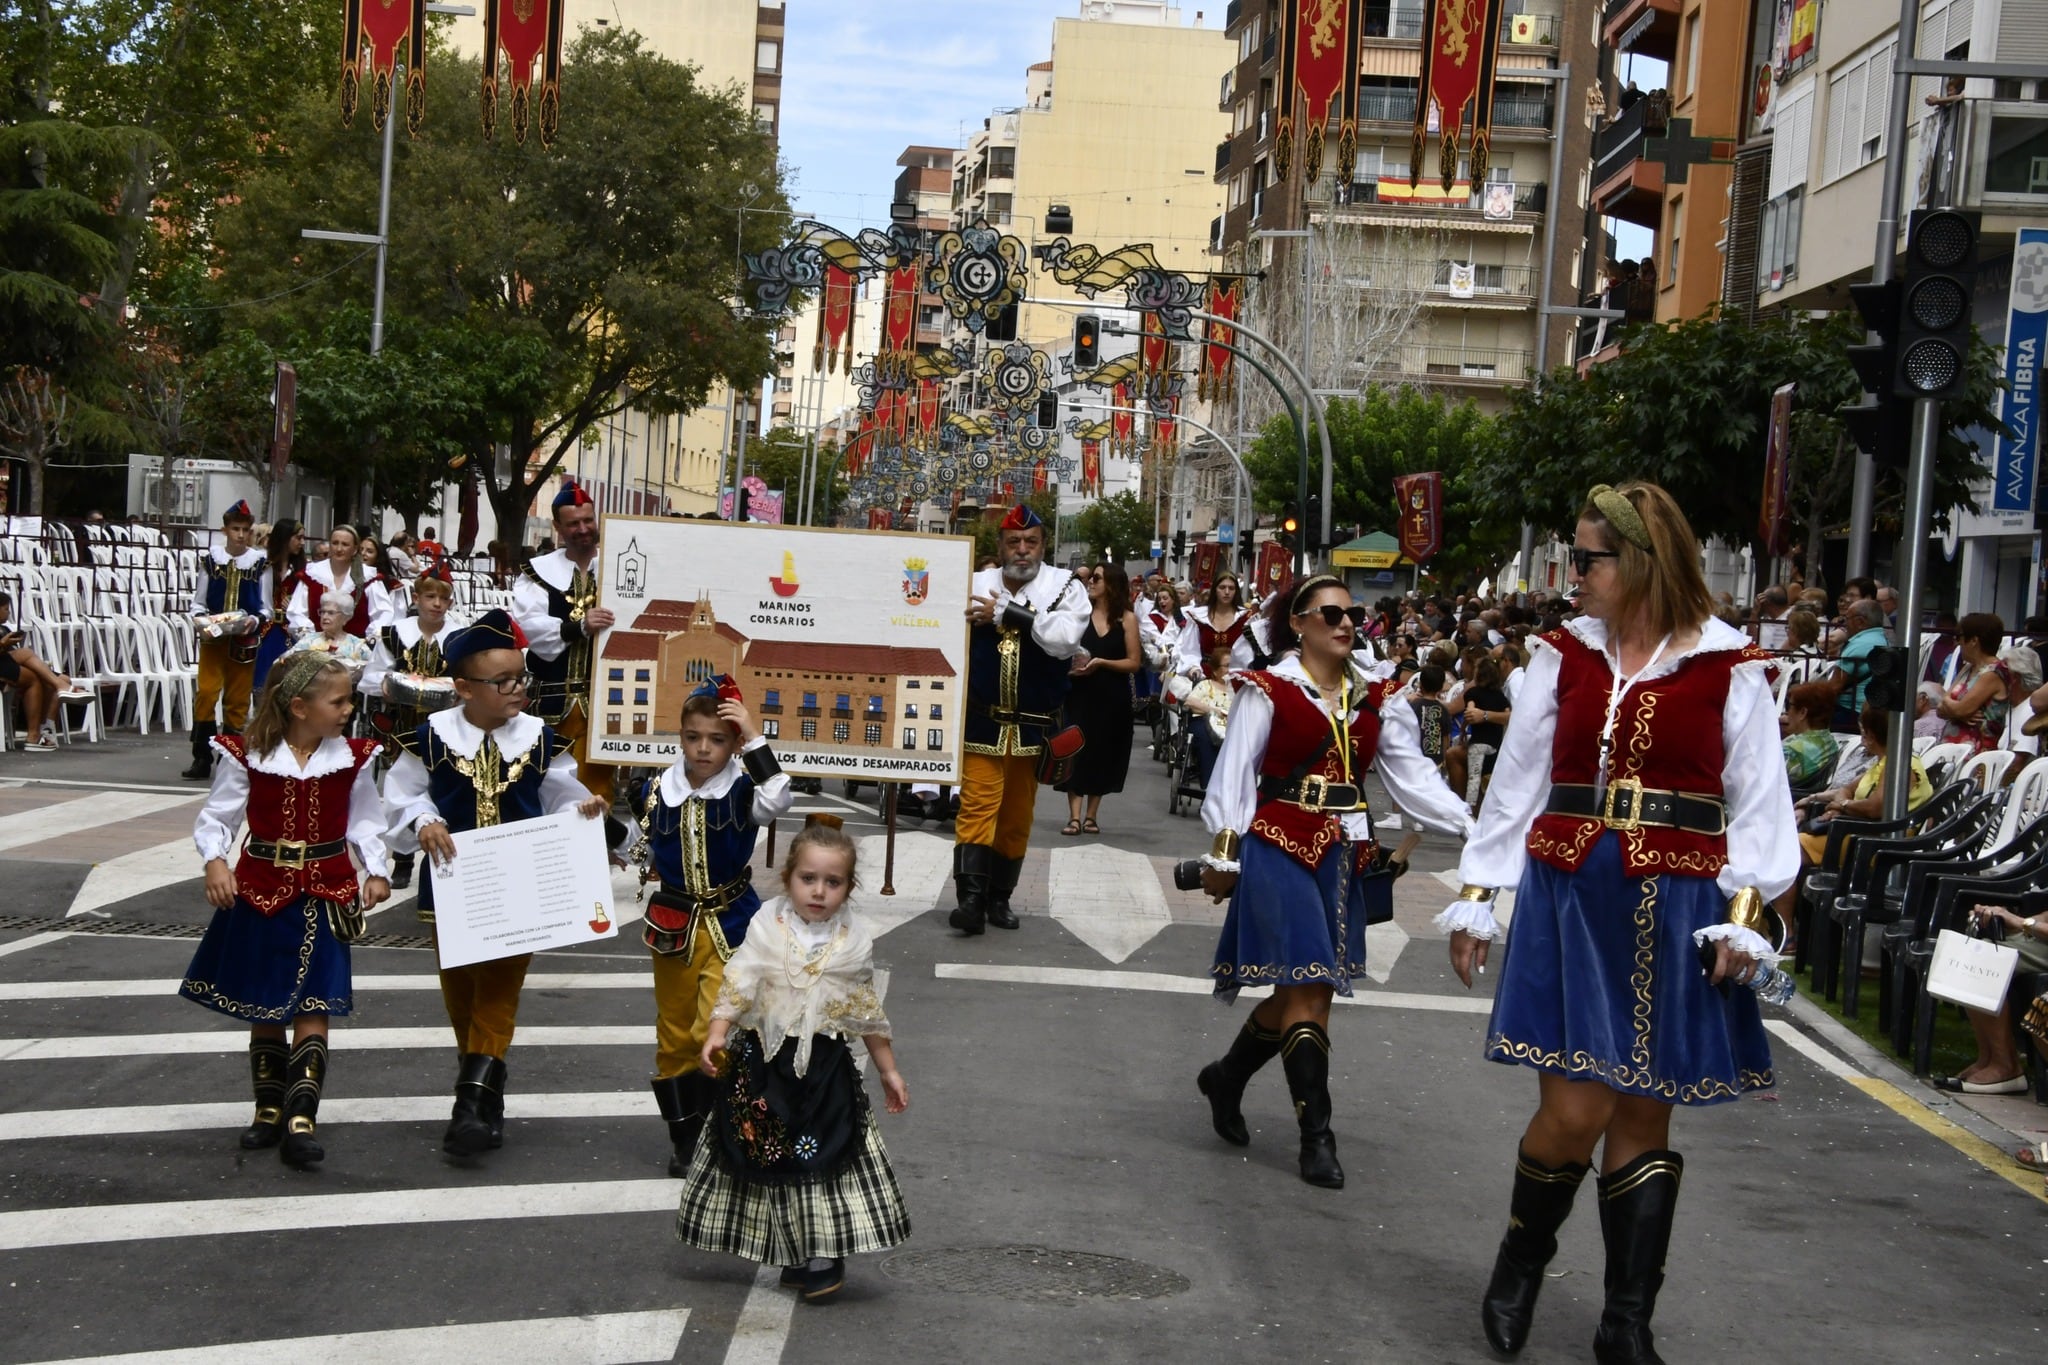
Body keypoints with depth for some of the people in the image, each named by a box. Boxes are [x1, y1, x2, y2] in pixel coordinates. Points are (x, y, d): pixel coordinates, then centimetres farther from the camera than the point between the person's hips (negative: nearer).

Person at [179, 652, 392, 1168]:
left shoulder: (353, 758, -1)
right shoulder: (247, 757, -8)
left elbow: (365, 824, 5)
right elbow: (215, 818, -4)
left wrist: (375, 872, -8)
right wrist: (215, 861, -21)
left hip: (324, 896, 0)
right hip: (261, 893, 0)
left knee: (313, 1008, -6)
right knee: (262, 1008, 11)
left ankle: (301, 1119, -7)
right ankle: (269, 1109, 25)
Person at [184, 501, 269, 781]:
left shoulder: (259, 562, 0)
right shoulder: (210, 558, 1)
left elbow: (265, 608, 4)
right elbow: (198, 602, 7)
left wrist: (254, 620, -15)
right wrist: (203, 621, -12)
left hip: (244, 640, 0)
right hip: (213, 638, 0)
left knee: (238, 699, 5)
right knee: (206, 693, -8)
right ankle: (202, 759, -3)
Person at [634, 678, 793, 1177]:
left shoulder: (743, 791, -12)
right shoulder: (657, 791, -2)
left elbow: (778, 801, -35)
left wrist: (754, 739, -34)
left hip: (730, 924, -4)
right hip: (673, 924, 4)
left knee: (716, 1031, -14)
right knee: (674, 1035, 10)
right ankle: (684, 1137, 22)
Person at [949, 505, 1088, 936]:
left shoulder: (1065, 588, -3)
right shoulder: (976, 585, 0)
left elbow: (1064, 637, -21)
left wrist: (1005, 613, -20)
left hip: (1033, 726, 1)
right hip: (982, 722, -1)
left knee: (1017, 814, 9)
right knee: (977, 805, -10)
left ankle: (1000, 898, 20)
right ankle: (972, 898, -14)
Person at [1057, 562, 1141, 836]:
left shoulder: (1127, 618, -1)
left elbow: (1134, 662, -4)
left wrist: (1101, 663, -15)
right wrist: (1068, 665, -15)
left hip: (1112, 699, 0)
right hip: (1080, 693, 0)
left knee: (1102, 753, 7)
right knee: (1075, 751, -6)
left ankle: (1091, 815, 17)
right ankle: (1074, 816, -6)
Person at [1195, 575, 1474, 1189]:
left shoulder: (1374, 699, 10)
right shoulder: (1268, 691, -6)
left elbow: (1413, 774, 6)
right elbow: (1234, 773, -5)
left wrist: (1472, 826, -4)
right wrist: (1223, 852, -8)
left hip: (1343, 856, 6)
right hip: (1281, 850, -6)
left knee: (1305, 992, 10)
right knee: (1306, 990, -9)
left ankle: (1227, 1078, 33)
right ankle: (1317, 1136, -3)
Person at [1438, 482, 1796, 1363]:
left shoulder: (1730, 668, -1)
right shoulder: (1564, 654, 5)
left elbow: (1759, 804, 1)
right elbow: (1517, 782, 8)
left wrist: (1742, 915, -9)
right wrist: (1476, 897, 8)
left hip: (1673, 914, -1)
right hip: (1567, 902, 1)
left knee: (1642, 1115, 6)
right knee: (1575, 1107, -7)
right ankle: (1521, 1259, 21)